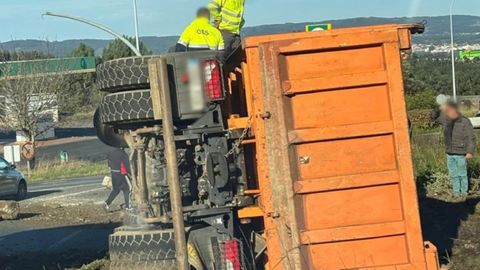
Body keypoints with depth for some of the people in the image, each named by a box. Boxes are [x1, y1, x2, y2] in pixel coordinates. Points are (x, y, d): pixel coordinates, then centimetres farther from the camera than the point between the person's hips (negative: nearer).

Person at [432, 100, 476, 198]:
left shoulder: (465, 122, -11)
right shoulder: (446, 120, 4)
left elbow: (471, 138, -10)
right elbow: (435, 117, 20)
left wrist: (470, 152, -17)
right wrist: (439, 108, 1)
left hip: (460, 153, -5)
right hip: (450, 153, 5)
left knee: (462, 174, 5)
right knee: (453, 174, 10)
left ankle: (464, 191, 16)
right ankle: (456, 191, 20)